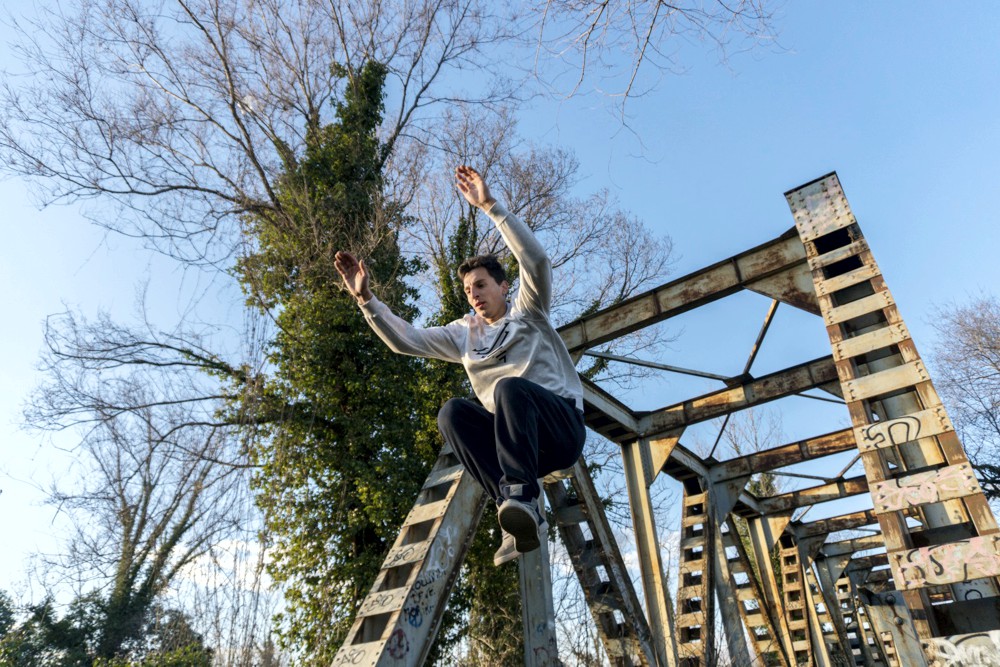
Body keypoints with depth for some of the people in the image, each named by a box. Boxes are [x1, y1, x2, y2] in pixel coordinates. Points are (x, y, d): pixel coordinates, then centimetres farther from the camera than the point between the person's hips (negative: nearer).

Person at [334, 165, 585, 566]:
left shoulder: (527, 311, 9)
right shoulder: (464, 333, 20)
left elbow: (536, 259, -10)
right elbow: (404, 340, 11)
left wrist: (489, 206, -16)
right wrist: (365, 298, 0)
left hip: (562, 424, -4)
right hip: (513, 438, 4)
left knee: (510, 386, -33)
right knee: (452, 412, -24)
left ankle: (519, 494, -43)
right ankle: (520, 517, -35)